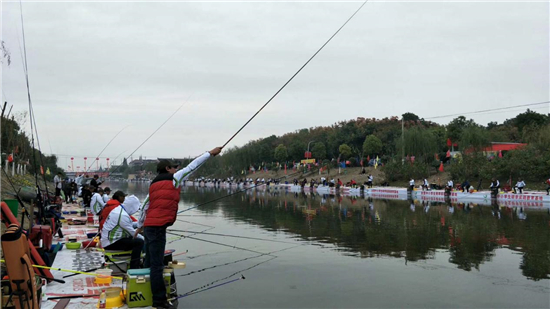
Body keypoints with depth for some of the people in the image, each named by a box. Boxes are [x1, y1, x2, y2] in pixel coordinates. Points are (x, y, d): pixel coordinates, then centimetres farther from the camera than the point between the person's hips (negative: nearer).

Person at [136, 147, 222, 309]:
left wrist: (140, 226, 32)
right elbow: (192, 166, 1)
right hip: (158, 227, -8)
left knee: (150, 263, 14)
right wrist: (210, 153, 5)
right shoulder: (173, 179, -2)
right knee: (157, 265, -7)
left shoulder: (154, 185, 19)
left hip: (149, 226, 8)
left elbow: (145, 207, 23)